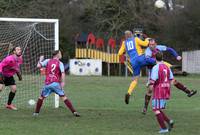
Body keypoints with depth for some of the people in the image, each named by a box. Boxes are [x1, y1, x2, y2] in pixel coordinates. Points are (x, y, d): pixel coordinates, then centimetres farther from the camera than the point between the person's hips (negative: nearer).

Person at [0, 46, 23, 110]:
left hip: (10, 76, 7)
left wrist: (19, 74, 11)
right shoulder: (9, 59, -29)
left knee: (14, 89, 2)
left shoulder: (20, 59, -4)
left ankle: (9, 104, 20)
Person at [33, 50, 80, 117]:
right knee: (64, 97, -2)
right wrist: (62, 82, -13)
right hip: (56, 83, -2)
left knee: (41, 97, 20)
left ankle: (36, 112, 21)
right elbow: (63, 73, -11)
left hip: (47, 84, 2)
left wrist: (40, 60, 23)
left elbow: (38, 66, 4)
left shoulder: (47, 61, 10)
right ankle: (74, 111, -9)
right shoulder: (60, 63, 3)